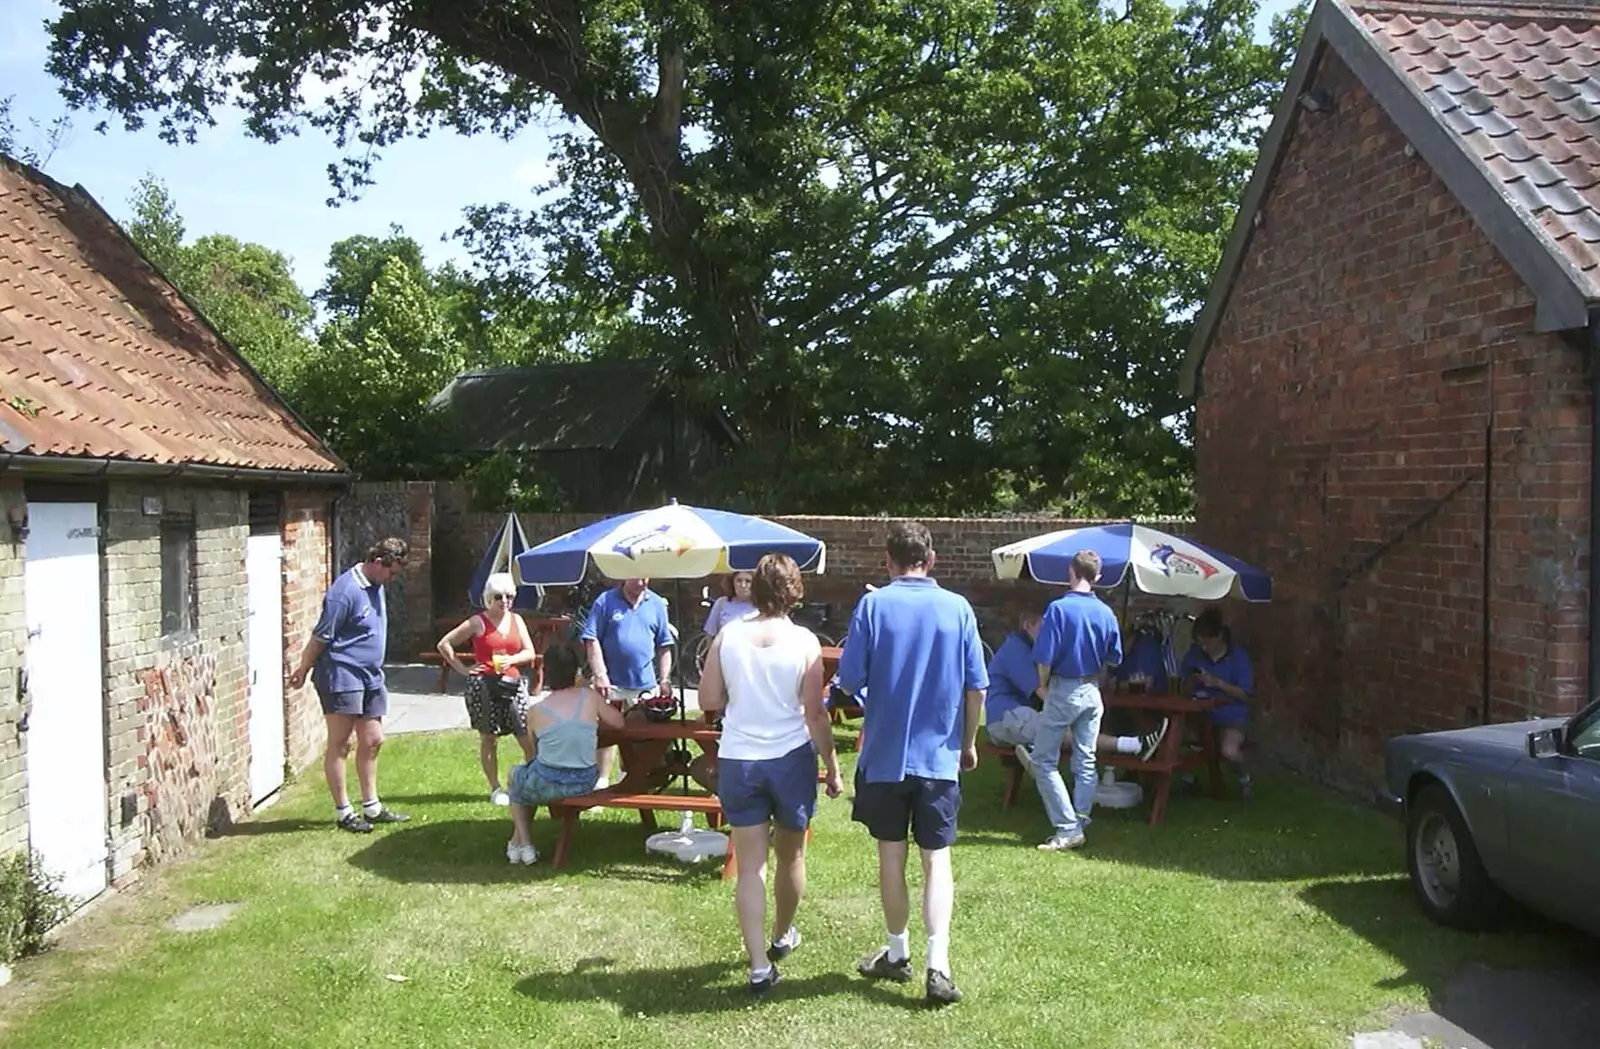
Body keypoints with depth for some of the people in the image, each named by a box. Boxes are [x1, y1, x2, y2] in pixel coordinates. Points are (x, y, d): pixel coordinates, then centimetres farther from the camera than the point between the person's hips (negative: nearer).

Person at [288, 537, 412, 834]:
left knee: (372, 742, 12)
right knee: (339, 745, 1)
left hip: (370, 677, 9)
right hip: (341, 678, -9)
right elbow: (320, 637, -14)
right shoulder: (346, 592, -20)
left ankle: (372, 807, 22)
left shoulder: (376, 586, 9)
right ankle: (344, 812, 8)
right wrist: (303, 671, -4)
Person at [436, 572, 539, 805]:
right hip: (484, 685, -3)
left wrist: (512, 659, -13)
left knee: (529, 737, -5)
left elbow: (530, 653, 6)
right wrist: (463, 669, -4)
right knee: (488, 738, 5)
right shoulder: (478, 622, -1)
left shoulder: (516, 620, 11)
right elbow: (444, 644, 0)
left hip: (513, 684, 3)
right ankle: (495, 789, 15)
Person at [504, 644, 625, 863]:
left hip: (548, 786, -3)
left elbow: (534, 741, 5)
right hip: (585, 784, 4)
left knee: (515, 775, 33)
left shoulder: (536, 709, -10)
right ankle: (518, 841, 43)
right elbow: (618, 722, 5)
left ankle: (524, 844, 34)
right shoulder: (590, 697, -6)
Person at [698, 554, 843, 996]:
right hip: (791, 759, -1)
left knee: (750, 866, 6)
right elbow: (815, 714, -10)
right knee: (791, 855, 21)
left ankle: (759, 967, 3)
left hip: (737, 761, 1)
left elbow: (709, 701, -1)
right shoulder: (804, 642, -11)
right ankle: (782, 936, 41)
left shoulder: (727, 635, -5)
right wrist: (832, 768, 0)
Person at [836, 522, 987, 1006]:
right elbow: (976, 687, -1)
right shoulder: (957, 608, -4)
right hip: (940, 754, 1)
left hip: (885, 754, -1)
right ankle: (938, 964, -3)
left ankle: (897, 953, 26)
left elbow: (849, 680, -8)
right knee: (936, 858, 7)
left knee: (891, 854, 13)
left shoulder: (873, 605, -9)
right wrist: (968, 743, 12)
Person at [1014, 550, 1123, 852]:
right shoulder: (1106, 613, -2)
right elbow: (1114, 658, 8)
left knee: (1044, 761, 2)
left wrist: (1043, 685, 0)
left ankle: (1068, 829, -2)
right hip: (1092, 691, 5)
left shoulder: (1059, 608, -17)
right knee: (1085, 761, 12)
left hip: (1063, 691, -5)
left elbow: (1044, 657, -17)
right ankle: (1080, 823, 19)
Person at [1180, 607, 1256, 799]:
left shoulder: (1238, 656, -5)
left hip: (1231, 715, -3)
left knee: (1229, 751, -33)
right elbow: (1183, 684, 10)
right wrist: (1192, 681, -14)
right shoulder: (1195, 653, 4)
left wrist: (1218, 683, -21)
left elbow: (1245, 694, -8)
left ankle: (1244, 779, 6)